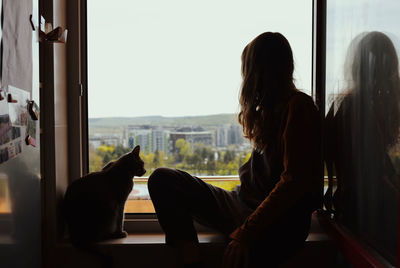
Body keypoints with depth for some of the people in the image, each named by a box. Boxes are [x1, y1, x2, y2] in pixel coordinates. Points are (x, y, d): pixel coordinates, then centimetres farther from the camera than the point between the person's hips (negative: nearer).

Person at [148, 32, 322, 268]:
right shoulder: (268, 108, 18)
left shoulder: (298, 106, -9)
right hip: (245, 205, 8)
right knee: (163, 180, -6)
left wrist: (247, 232, -23)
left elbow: (294, 181, -19)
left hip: (280, 222, -8)